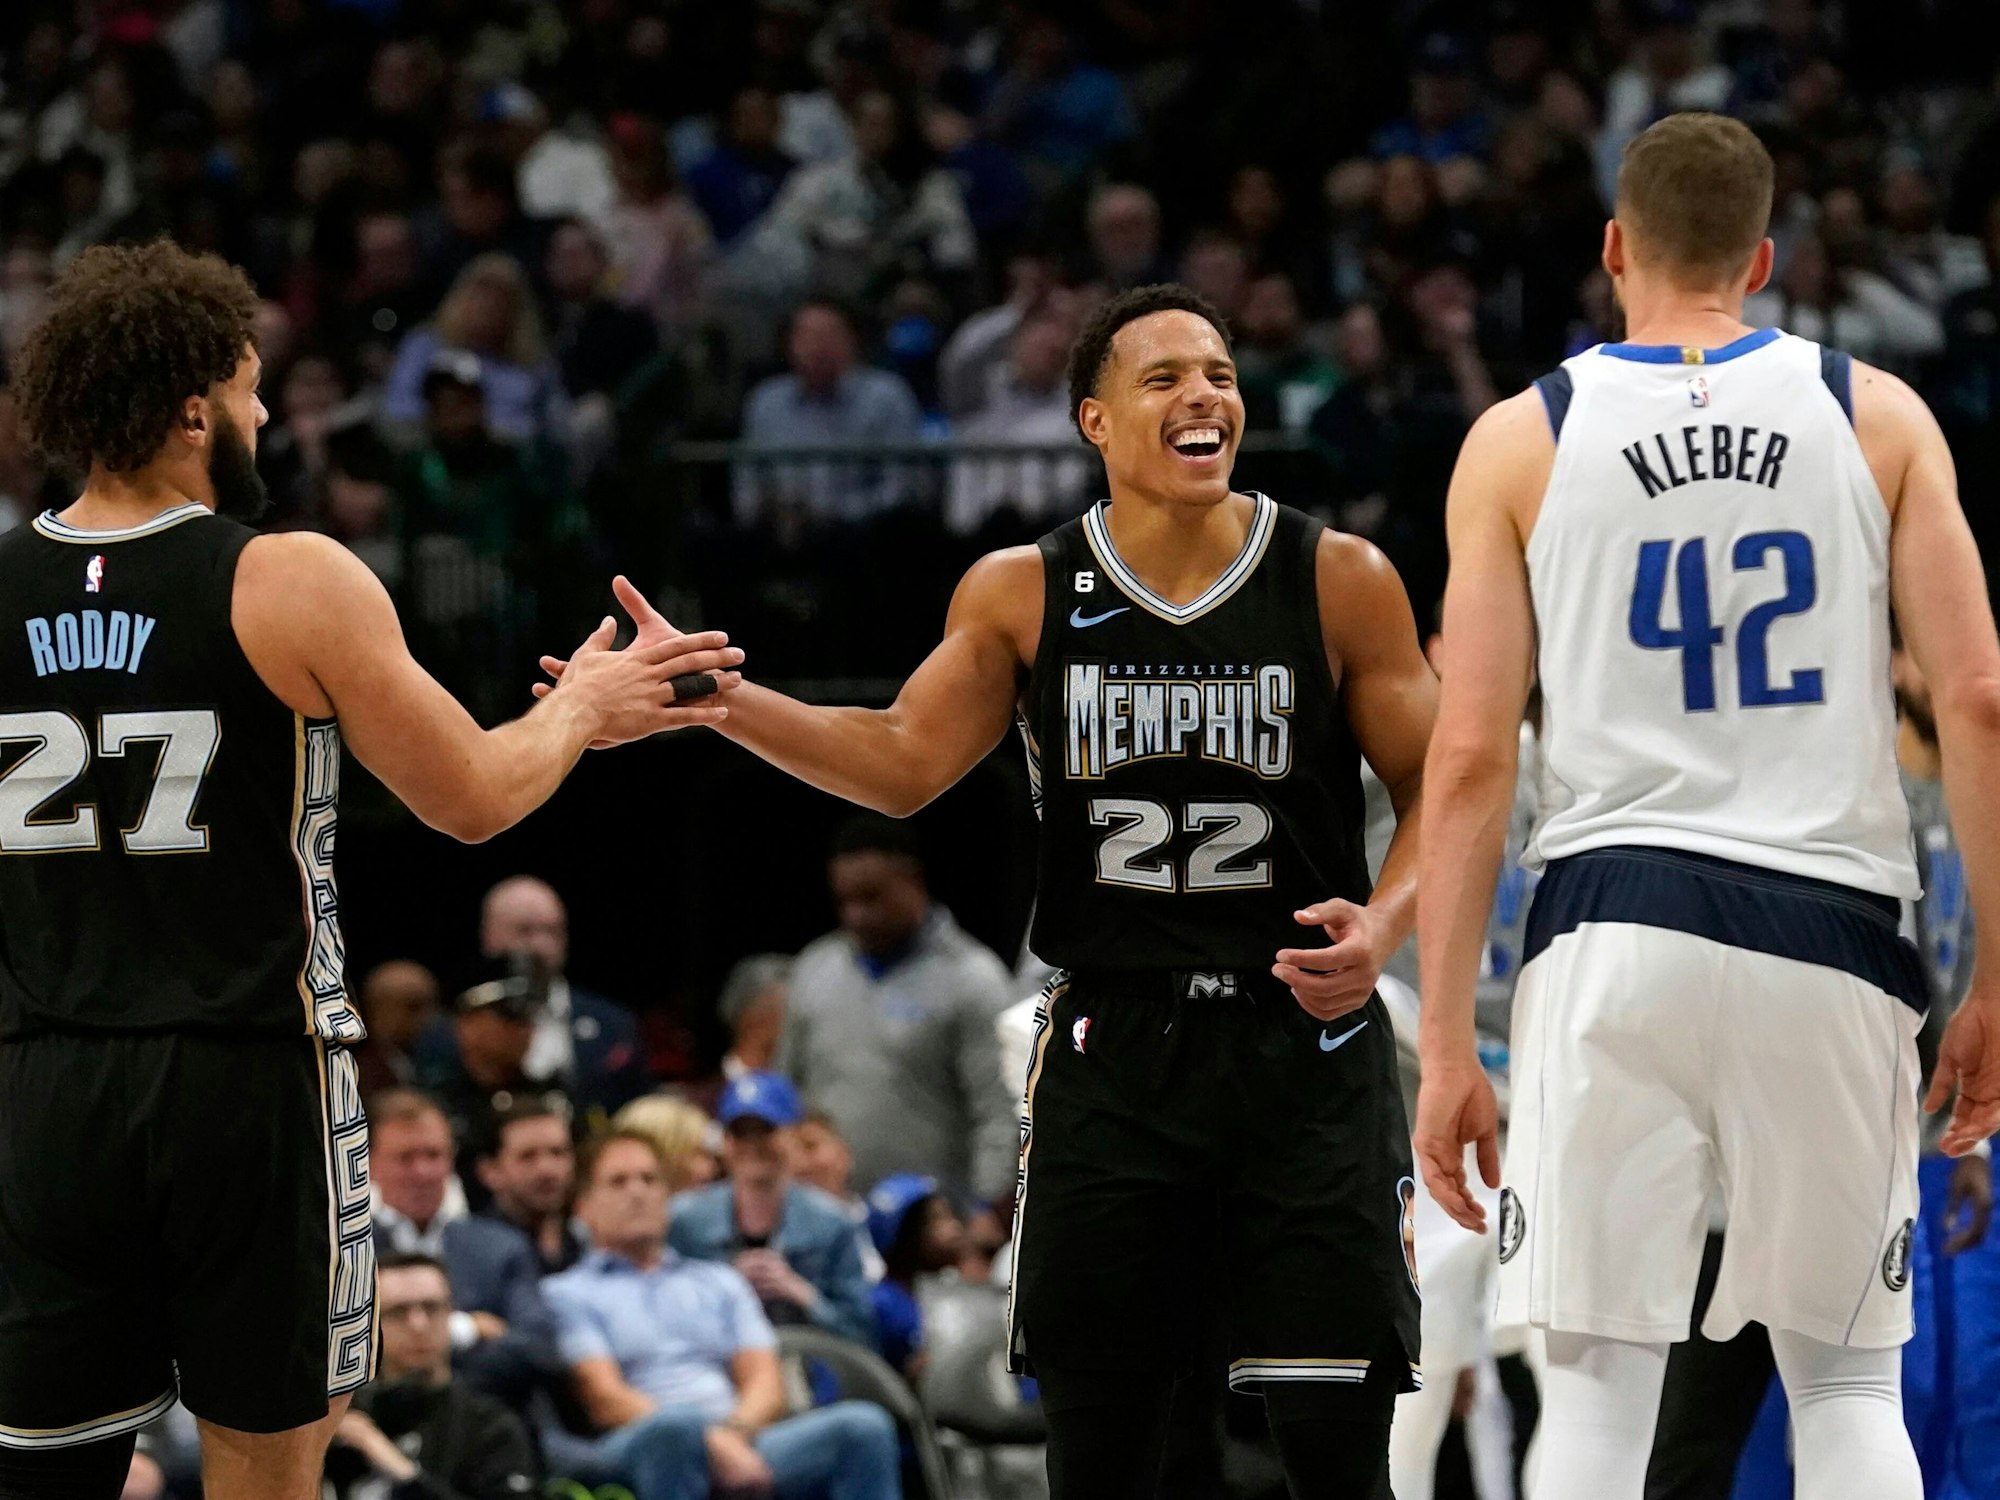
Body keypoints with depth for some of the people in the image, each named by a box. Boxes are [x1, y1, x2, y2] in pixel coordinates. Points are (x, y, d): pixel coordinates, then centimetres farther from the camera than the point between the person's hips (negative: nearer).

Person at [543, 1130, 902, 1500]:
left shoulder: (719, 1282, 32)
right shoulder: (568, 1294, 17)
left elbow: (765, 1385, 17)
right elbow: (605, 1399, 0)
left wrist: (736, 1431, -9)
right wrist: (711, 1441, -16)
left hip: (741, 1442, 5)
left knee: (863, 1425, -25)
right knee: (678, 1428, -43)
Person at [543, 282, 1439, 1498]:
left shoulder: (1341, 582, -2)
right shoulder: (1022, 596, 4)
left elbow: (1438, 791, 2)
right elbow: (905, 764, 2)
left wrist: (1384, 925, -17)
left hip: (1306, 1036, -2)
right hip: (1111, 1044, 2)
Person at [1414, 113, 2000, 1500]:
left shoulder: (1522, 440, 6)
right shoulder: (1879, 418, 7)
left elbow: (1472, 760, 0)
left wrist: (1446, 1047, 2)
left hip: (1614, 930, -1)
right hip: (1831, 921, 1)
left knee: (1597, 1381, 4)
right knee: (1846, 1382, 11)